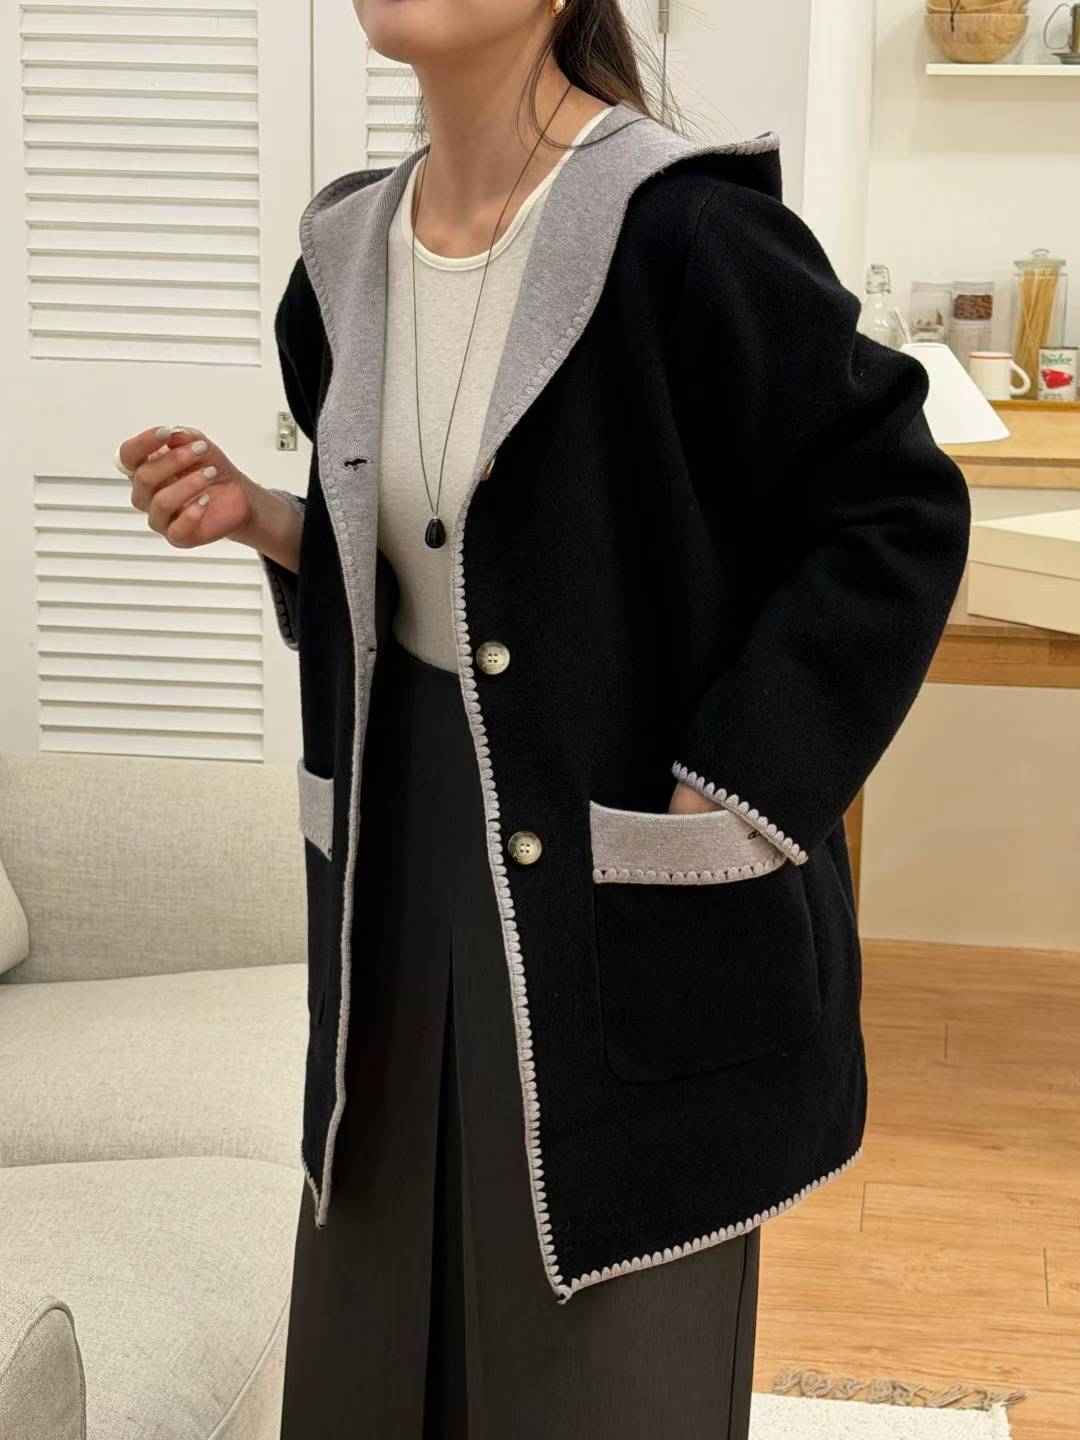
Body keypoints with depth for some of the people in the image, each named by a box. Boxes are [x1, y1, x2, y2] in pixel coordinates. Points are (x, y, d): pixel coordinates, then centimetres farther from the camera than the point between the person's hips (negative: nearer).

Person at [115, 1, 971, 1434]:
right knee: (393, 1292, 18)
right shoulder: (347, 253, 5)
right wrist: (256, 517, -2)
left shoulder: (683, 226, -17)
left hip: (632, 879, -6)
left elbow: (900, 514, -14)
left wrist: (724, 800, -16)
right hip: (407, 854, 6)